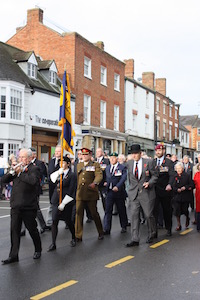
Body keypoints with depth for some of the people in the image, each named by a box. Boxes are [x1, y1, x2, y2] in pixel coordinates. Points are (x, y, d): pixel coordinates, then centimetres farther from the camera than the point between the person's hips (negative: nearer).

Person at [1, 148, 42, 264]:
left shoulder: (34, 169, -6)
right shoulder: (18, 168, 13)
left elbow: (33, 181, -26)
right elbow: (4, 180, 8)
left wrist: (20, 173, -18)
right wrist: (13, 172, -9)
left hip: (28, 206, -5)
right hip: (15, 206, 5)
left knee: (32, 229, 9)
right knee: (14, 230, 4)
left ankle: (38, 250, 29)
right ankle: (13, 255, 9)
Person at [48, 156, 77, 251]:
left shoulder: (72, 175, -8)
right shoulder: (59, 173, 11)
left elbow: (71, 190, -11)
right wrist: (58, 173, -9)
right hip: (56, 200, 5)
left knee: (68, 221, 8)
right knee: (54, 221, 0)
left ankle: (73, 238, 33)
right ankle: (53, 244, 5)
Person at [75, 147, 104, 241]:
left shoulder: (95, 165, 1)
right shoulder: (78, 165, 17)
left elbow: (99, 175, -14)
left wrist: (94, 183, -34)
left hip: (91, 194, -3)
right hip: (80, 194, 4)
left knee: (94, 213, 5)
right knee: (78, 214, -1)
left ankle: (101, 233, 24)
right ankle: (78, 236, 7)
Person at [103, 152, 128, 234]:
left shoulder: (122, 167, -4)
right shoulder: (107, 168, 13)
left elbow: (123, 178, -15)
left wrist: (117, 186, -26)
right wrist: (106, 182, -2)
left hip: (119, 191, -4)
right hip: (109, 192, 4)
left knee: (121, 210, 8)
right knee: (108, 210, -3)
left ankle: (124, 227, 24)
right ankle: (106, 229, -2)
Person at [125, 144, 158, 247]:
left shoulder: (148, 162, -4)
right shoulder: (129, 163, 7)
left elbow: (155, 175, 0)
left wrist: (149, 183, -14)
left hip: (146, 193, -3)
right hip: (134, 193, 3)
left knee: (148, 215, 5)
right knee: (134, 215, -3)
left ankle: (151, 235, 29)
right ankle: (135, 239, -1)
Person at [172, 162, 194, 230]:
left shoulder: (187, 176, 0)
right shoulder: (174, 176, 1)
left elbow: (192, 185, -3)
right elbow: (172, 187, -1)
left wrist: (185, 187, -15)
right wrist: (177, 189, -18)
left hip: (185, 196, 0)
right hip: (177, 196, 1)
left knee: (185, 210, 6)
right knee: (177, 211, -3)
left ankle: (187, 218, 41)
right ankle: (179, 225, 10)